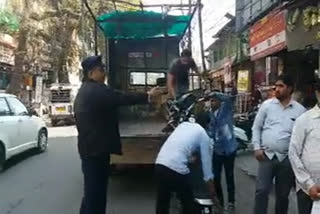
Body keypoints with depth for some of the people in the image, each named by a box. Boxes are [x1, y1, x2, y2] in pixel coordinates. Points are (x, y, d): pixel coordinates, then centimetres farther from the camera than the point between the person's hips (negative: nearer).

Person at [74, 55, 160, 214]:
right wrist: (148, 96, -14)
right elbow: (122, 98, -22)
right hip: (96, 149, -10)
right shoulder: (96, 90, -17)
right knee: (95, 192, -1)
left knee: (93, 191, 19)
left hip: (89, 148, 10)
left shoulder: (84, 91, 16)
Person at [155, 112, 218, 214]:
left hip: (160, 164, 6)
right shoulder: (204, 135, 9)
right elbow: (206, 162, 8)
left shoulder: (183, 124, 23)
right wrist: (213, 194, 15)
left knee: (162, 202, 22)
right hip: (177, 169, -6)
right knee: (188, 203, 17)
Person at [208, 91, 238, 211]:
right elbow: (211, 132, 8)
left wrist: (215, 94, -26)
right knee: (216, 176, 7)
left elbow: (231, 98, -27)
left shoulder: (226, 107, -6)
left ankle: (231, 202, 24)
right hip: (217, 149, 5)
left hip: (229, 148, -5)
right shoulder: (211, 114, 10)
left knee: (229, 176, 8)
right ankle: (219, 201, 26)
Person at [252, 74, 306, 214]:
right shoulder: (267, 105, 1)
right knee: (261, 191, -3)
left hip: (287, 158, 0)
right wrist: (257, 148, -2)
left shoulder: (300, 110, 0)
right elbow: (256, 127, 6)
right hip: (267, 155, 0)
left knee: (283, 195, 13)